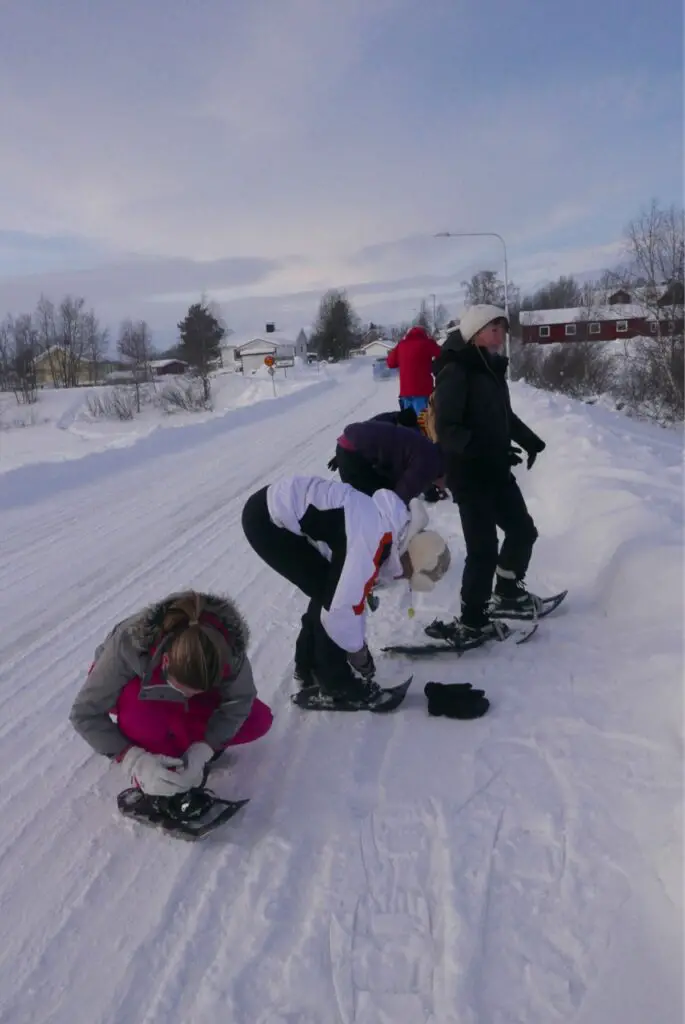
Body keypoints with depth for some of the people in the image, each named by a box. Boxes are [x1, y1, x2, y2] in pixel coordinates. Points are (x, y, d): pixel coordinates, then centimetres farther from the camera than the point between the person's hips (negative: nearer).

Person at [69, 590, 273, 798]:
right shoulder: (130, 644, -41)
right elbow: (85, 714, -32)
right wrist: (134, 761, -40)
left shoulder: (228, 646, -36)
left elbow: (239, 699, -21)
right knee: (141, 715, -39)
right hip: (135, 688, -2)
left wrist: (203, 749, -33)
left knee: (260, 720, -16)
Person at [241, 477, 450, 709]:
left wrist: (358, 643, 24)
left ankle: (309, 668, 31)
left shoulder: (392, 526, 5)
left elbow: (354, 592, 17)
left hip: (281, 511, 9)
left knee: (329, 589, 15)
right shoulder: (375, 540, -24)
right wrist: (358, 651, -2)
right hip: (267, 519, -9)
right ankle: (336, 685, 11)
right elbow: (340, 607, -21)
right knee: (330, 596, -5)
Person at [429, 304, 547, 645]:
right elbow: (447, 429, -23)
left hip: (497, 471, 9)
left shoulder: (492, 368, 10)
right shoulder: (455, 372, -16)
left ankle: (507, 595, 37)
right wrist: (485, 450, -32)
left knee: (523, 530, 18)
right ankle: (471, 623, 9)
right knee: (484, 549, -7)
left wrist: (530, 441, 16)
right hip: (469, 475, -9)